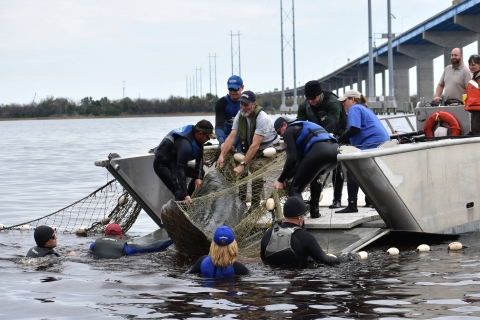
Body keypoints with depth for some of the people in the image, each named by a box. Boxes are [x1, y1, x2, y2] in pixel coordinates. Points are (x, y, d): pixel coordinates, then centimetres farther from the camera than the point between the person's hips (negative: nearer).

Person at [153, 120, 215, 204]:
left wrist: (199, 177, -12)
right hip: (162, 165, -10)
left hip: (174, 162, 10)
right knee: (180, 192, -24)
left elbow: (200, 159, 3)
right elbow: (180, 170, -37)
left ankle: (189, 202, 15)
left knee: (200, 172, 14)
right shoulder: (185, 144, -35)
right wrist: (185, 195, -39)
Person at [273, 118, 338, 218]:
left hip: (319, 151, -9)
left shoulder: (289, 131, 14)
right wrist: (286, 177, 28)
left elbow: (292, 158, 1)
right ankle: (314, 212, 34)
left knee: (295, 189, -2)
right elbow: (301, 160, 33)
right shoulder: (302, 128, 39)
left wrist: (281, 180, 8)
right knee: (314, 176, 38)